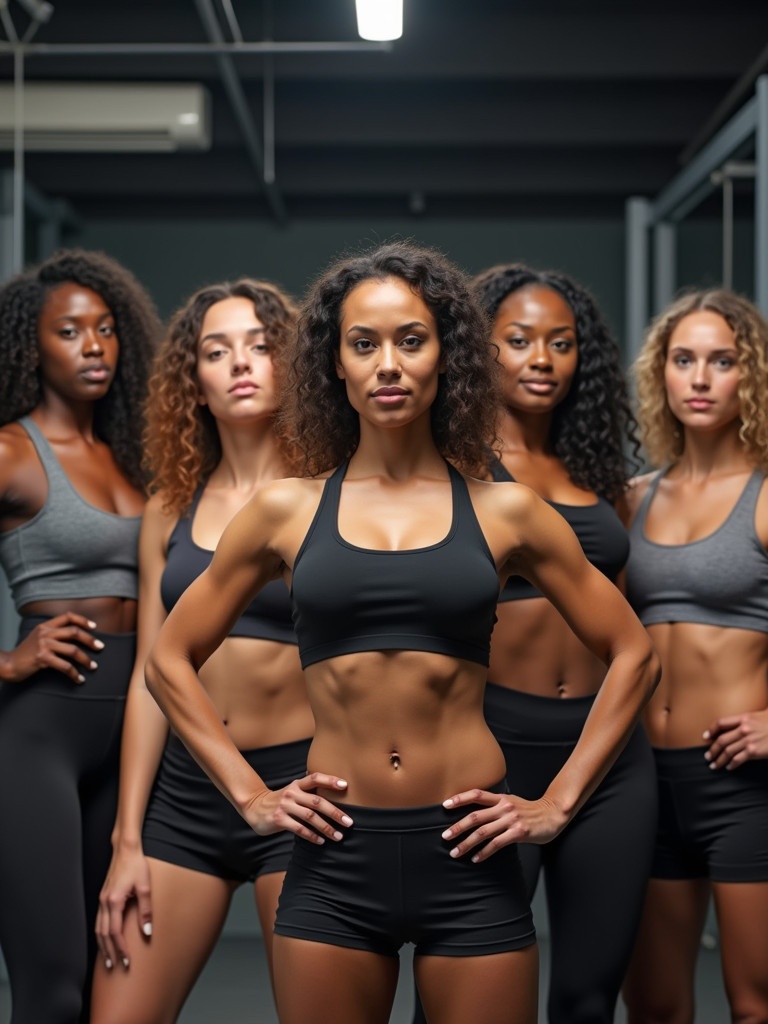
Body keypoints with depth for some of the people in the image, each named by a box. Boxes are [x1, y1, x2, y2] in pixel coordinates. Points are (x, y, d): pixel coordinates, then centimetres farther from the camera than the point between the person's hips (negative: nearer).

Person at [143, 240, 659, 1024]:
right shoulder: (287, 511, 4)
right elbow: (169, 660, 12)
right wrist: (249, 796, 4)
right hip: (334, 856, 1)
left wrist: (559, 803, 3)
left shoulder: (504, 513, 3)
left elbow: (631, 656, 10)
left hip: (468, 853, 0)